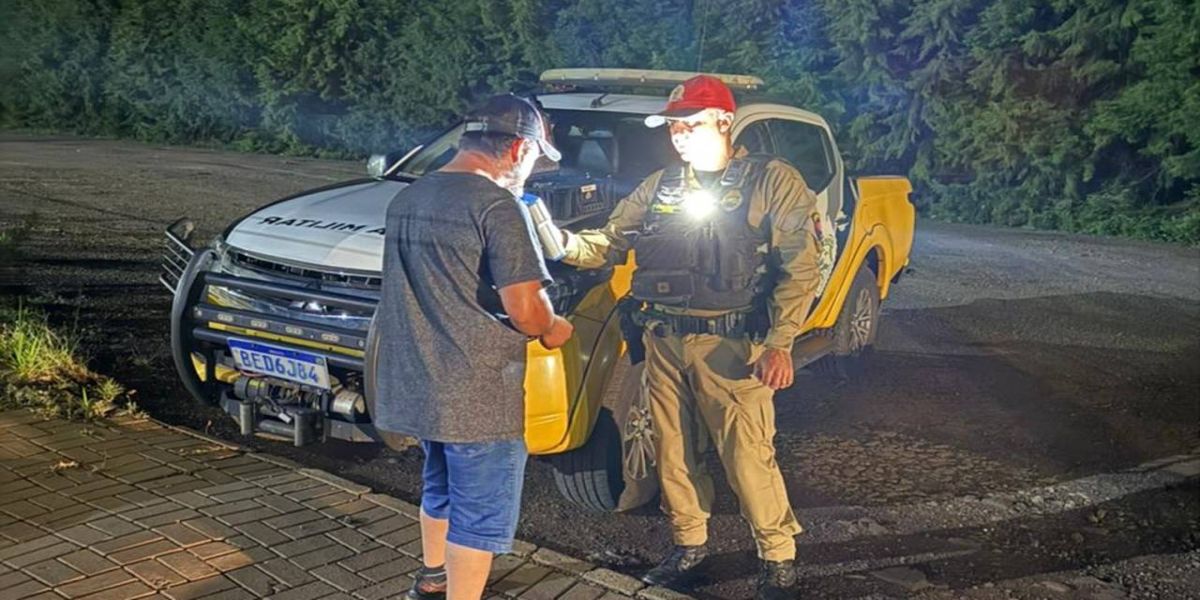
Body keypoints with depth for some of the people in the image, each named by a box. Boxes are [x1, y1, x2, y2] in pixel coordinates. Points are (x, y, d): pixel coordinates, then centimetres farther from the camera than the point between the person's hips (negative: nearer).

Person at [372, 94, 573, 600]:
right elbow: (525, 310, -24)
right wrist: (553, 330, -2)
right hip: (477, 396, -9)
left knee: (441, 486, 28)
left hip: (415, 385, 9)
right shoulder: (498, 205, -18)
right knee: (482, 516, 5)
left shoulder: (405, 200, 8)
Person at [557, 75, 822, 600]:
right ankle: (689, 544, 32)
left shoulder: (772, 182, -3)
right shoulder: (659, 187, 11)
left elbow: (799, 270, -8)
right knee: (674, 454, 13)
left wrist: (779, 344, -15)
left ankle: (779, 558, 17)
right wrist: (565, 242, -13)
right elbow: (608, 241, 8)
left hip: (729, 347, -5)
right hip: (664, 343, 5)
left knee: (748, 457, -3)